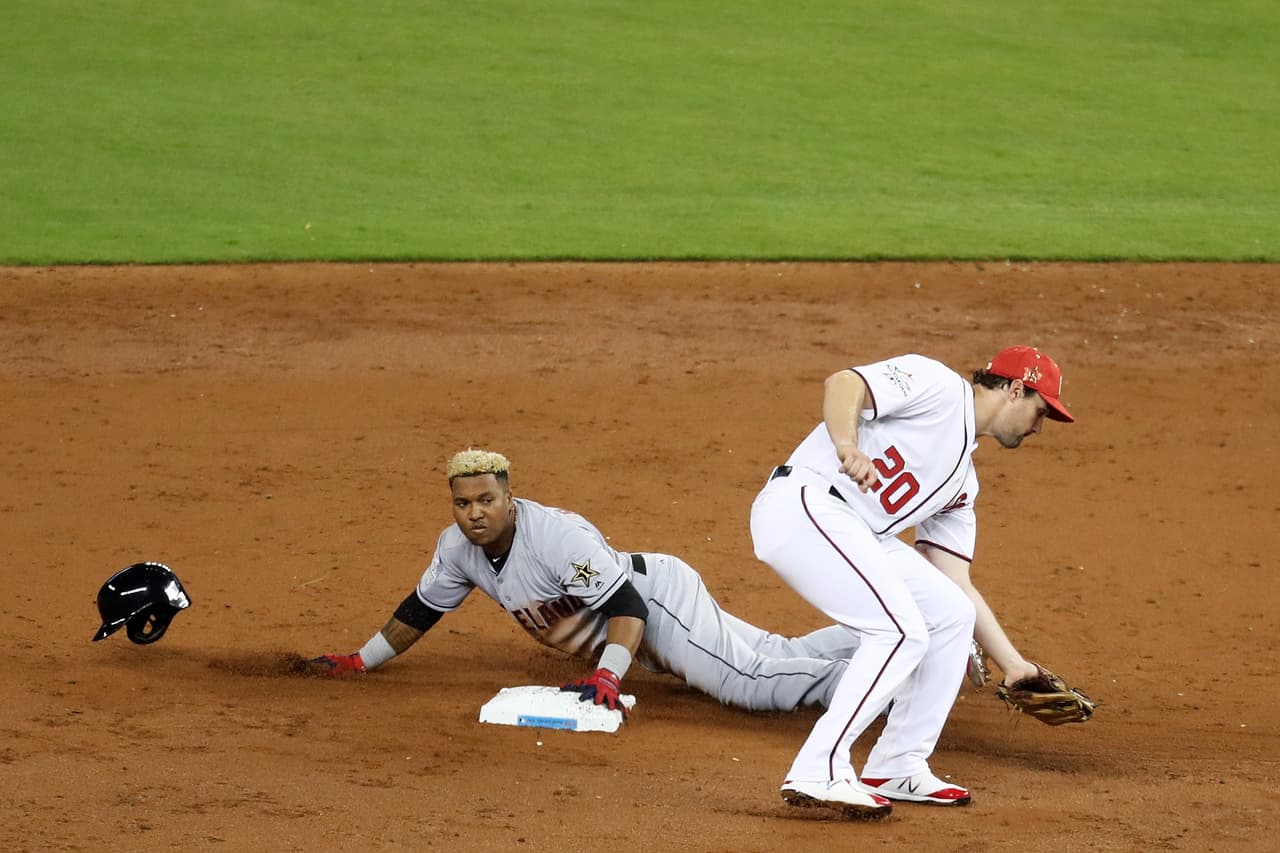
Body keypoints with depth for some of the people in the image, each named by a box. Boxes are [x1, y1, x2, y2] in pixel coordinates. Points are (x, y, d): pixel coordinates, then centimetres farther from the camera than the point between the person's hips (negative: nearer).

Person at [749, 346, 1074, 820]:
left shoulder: (962, 478, 23)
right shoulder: (939, 386, -1)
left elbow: (956, 584, 22)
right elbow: (843, 384, -14)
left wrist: (1012, 666, 18)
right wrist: (847, 446, -34)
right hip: (804, 503, -10)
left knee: (951, 615, 10)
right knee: (900, 632, -18)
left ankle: (896, 770, 16)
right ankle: (818, 774, -16)